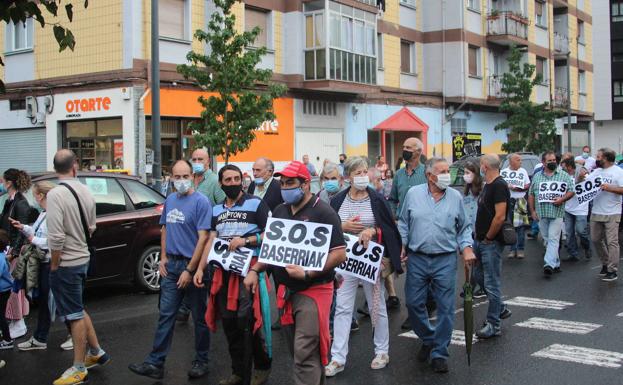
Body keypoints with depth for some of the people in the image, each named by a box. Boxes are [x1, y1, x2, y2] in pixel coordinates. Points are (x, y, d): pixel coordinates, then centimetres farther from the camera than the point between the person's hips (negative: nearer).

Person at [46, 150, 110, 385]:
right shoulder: (85, 192, 2)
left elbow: (56, 237, -24)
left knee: (75, 315, 2)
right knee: (78, 310, 22)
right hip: (83, 258, 7)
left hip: (66, 264, -7)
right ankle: (96, 353, 31)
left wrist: (54, 266, -13)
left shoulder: (56, 194, -20)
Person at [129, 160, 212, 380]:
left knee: (199, 317, 7)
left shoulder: (201, 202, -12)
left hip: (192, 265, -6)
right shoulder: (170, 200, 9)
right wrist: (163, 258, 8)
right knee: (165, 315, 6)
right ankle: (155, 364, 9)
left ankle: (201, 361, 20)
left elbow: (203, 238, -16)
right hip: (171, 265, 6)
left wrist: (190, 270, -18)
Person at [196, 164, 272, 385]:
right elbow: (211, 241, 11)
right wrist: (200, 269, 2)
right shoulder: (217, 210, 14)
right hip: (223, 271, 6)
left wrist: (246, 240, -20)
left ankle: (262, 367, 11)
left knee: (247, 318, -10)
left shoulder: (255, 204, -4)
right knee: (229, 321, 11)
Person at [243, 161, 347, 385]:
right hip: (286, 290, 7)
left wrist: (307, 274, -23)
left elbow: (339, 254, -16)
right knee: (298, 351, 15)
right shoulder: (279, 212, 10)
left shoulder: (323, 213, -11)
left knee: (305, 354, -9)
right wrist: (254, 271, 6)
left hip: (313, 291, -7)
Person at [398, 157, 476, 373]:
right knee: (414, 303, 7)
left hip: (445, 260, 0)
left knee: (445, 308, 1)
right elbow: (403, 223, 10)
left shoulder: (455, 197, 3)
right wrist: (402, 246, 2)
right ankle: (428, 339, 31)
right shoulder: (413, 194, 1)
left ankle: (439, 353, 13)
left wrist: (467, 248, -4)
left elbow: (464, 227, 9)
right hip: (416, 259, 1)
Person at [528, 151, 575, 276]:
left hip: (557, 213, -4)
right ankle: (556, 264, 21)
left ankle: (549, 264, -21)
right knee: (547, 240, 10)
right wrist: (532, 211, 4)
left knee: (553, 239, -12)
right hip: (541, 214, 4)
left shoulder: (564, 176, 5)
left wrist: (562, 199, -16)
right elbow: (531, 195, 13)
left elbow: (571, 191, 3)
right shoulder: (537, 177, 12)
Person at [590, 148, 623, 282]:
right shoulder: (596, 171, 11)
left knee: (612, 242, -5)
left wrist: (609, 188, -24)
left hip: (612, 214, -7)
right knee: (596, 240, 12)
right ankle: (605, 263, 28)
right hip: (596, 213, 7)